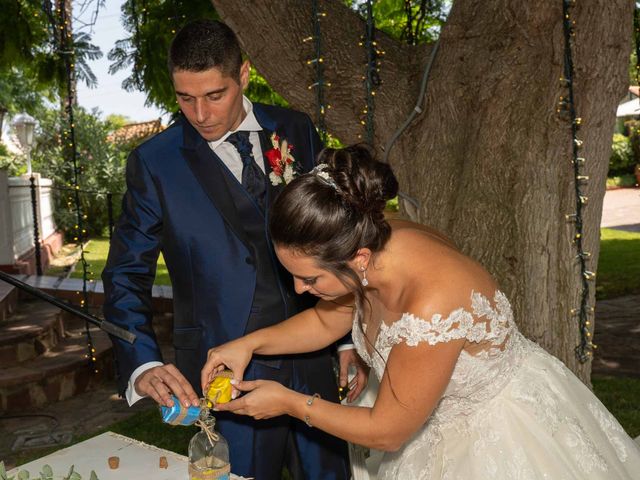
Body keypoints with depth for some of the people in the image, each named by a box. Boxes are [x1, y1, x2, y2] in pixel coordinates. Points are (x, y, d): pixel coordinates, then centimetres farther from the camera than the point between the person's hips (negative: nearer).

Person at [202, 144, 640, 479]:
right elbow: (327, 321, 4)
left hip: (504, 433, -7)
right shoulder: (372, 244, -19)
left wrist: (289, 403, -15)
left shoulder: (431, 308, -40)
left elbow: (385, 431, -24)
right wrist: (250, 343, -7)